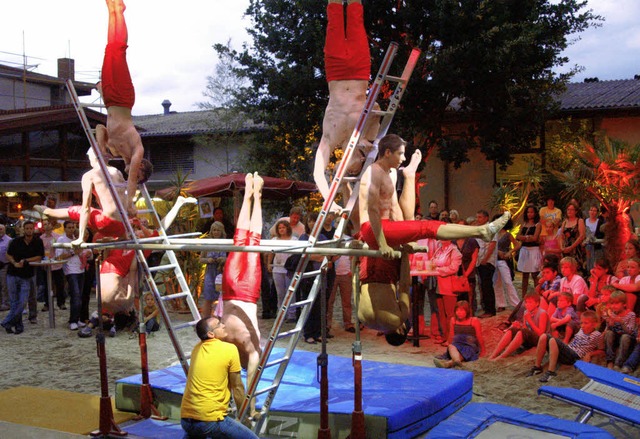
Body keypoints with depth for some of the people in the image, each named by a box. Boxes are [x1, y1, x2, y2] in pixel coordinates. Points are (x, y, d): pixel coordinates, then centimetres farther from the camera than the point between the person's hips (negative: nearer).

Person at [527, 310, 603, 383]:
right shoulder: (582, 330, 20)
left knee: (553, 340, -32)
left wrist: (589, 354, -7)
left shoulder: (597, 335, 0)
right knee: (544, 337, -14)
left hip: (574, 357, -8)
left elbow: (602, 350, 5)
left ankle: (551, 371, -31)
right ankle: (537, 367, -9)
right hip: (567, 350, 8)